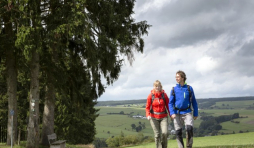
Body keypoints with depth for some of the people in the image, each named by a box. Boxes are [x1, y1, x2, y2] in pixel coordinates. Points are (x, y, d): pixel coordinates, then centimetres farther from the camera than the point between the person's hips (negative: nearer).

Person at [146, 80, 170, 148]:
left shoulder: (164, 95, -1)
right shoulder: (150, 95, -3)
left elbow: (168, 105, 4)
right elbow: (147, 107, 0)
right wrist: (148, 115, -17)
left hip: (163, 117, 0)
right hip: (154, 118, 0)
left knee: (164, 133, -11)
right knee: (157, 134, -3)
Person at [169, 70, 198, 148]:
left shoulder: (189, 88, 2)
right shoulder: (174, 89, 4)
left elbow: (194, 102, 8)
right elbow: (170, 103, 4)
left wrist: (195, 113, 7)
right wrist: (172, 113, -10)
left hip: (187, 112, -2)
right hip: (177, 114, 2)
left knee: (189, 128, -20)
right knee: (178, 132, 2)